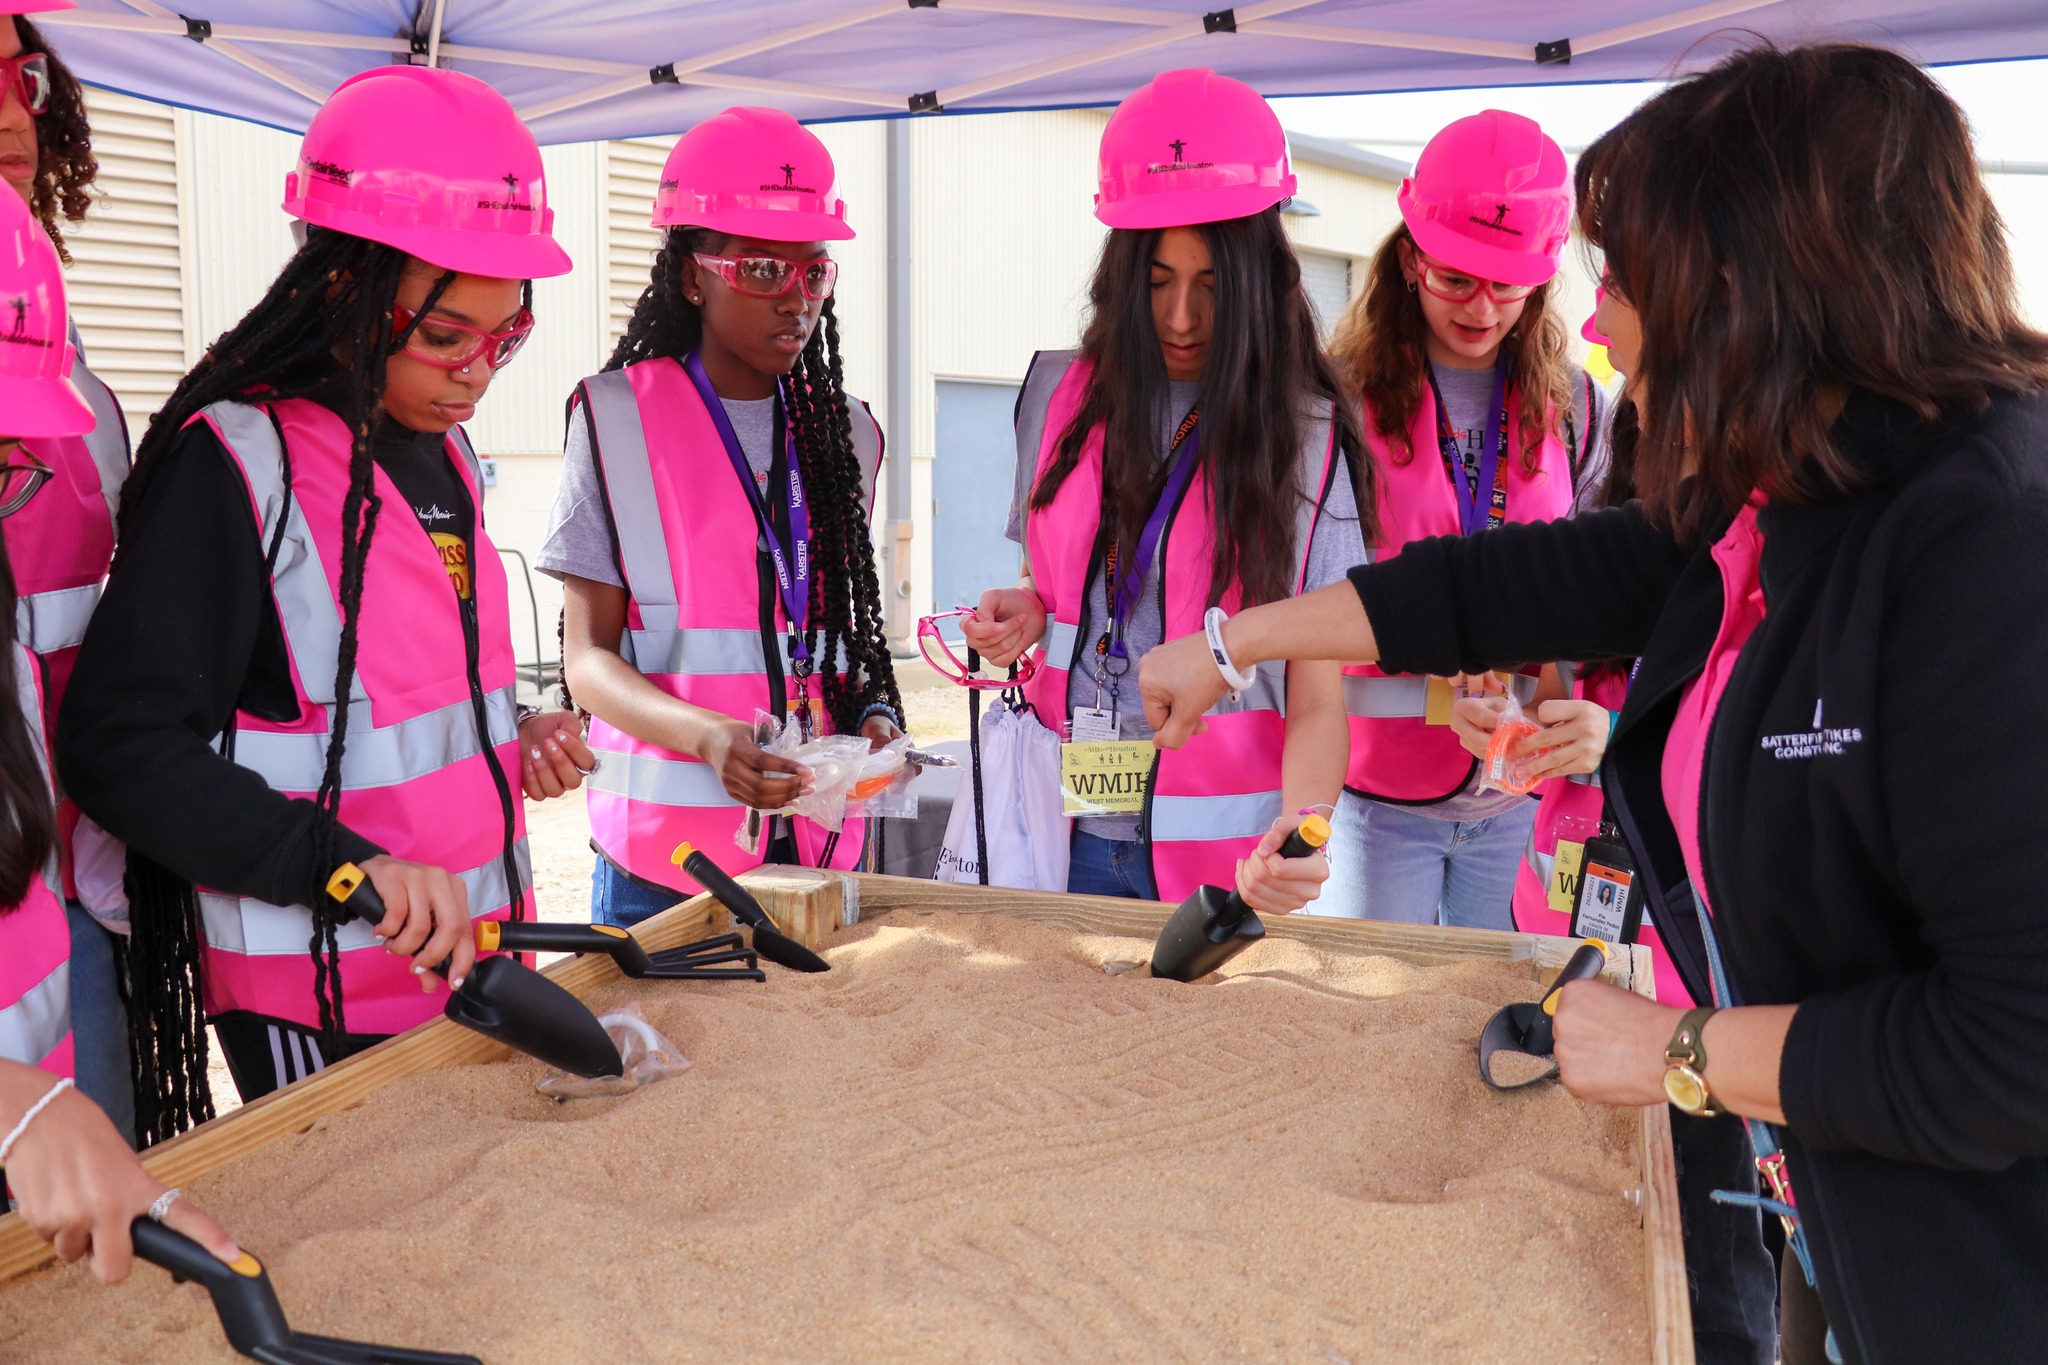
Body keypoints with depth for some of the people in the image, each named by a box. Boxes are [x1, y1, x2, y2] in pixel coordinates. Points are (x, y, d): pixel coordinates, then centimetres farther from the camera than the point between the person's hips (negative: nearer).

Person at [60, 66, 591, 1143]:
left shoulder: (438, 456, 10)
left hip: (465, 952, 8)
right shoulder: (234, 462, -15)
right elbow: (122, 747, -20)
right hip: (319, 1008, -8)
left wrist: (509, 737, 3)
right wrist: (347, 866, -27)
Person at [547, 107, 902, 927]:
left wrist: (875, 714, -4)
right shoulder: (618, 419, -3)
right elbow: (588, 656, -6)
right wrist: (707, 734, -23)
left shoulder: (844, 434, 10)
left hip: (818, 839, 4)